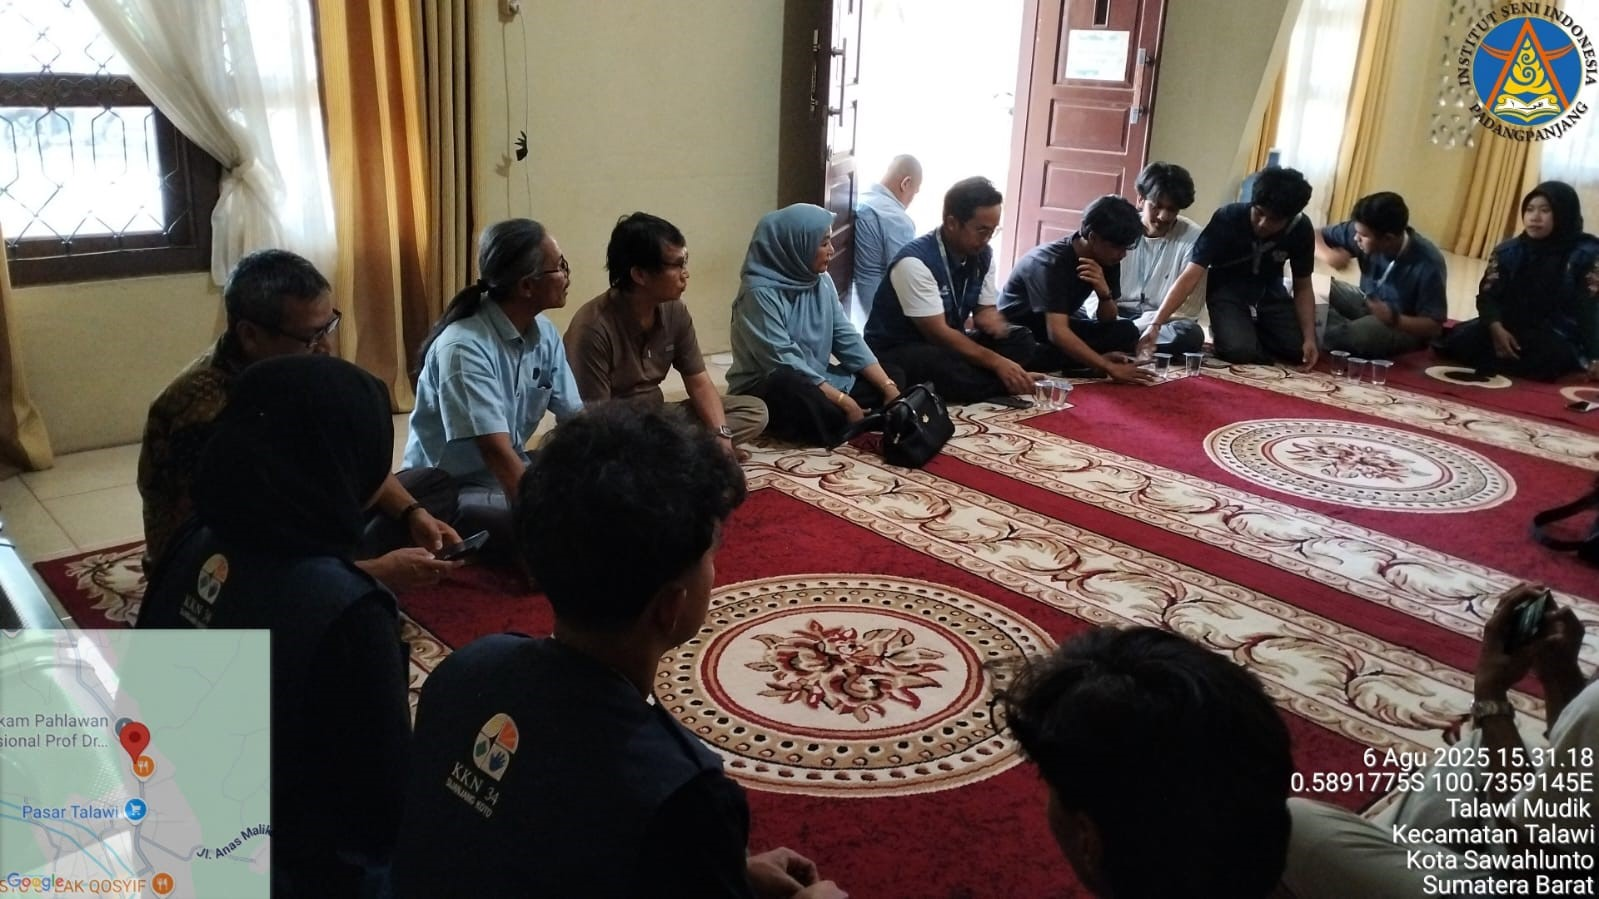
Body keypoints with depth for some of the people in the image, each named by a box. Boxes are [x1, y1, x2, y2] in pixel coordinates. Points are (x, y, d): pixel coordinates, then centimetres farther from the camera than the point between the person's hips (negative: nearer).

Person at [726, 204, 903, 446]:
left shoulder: (821, 280, 3)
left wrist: (888, 388, -10)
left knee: (892, 376, 0)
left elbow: (847, 339, 2)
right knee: (791, 388, -40)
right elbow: (784, 363, -26)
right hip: (765, 391, -8)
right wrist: (844, 402, -28)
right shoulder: (760, 292, -20)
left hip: (816, 381, 8)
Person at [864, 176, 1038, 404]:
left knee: (1020, 340, -6)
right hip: (896, 352, -8)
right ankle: (1009, 385, -14)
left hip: (948, 342, 8)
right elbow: (938, 333, -27)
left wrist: (999, 328, -18)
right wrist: (997, 363, -27)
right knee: (948, 369, -38)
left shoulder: (982, 255, -2)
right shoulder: (915, 262, -26)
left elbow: (985, 311, 8)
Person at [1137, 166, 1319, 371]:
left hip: (1270, 292, 4)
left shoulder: (1301, 230, -19)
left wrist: (1309, 338, -18)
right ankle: (1223, 329, 6)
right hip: (1227, 290, -4)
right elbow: (1190, 277, -33)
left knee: (1299, 349, -14)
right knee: (1241, 349, -29)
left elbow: (1302, 287, -5)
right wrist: (1155, 324, -44)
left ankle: (1255, 330, 14)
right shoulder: (1227, 218, -29)